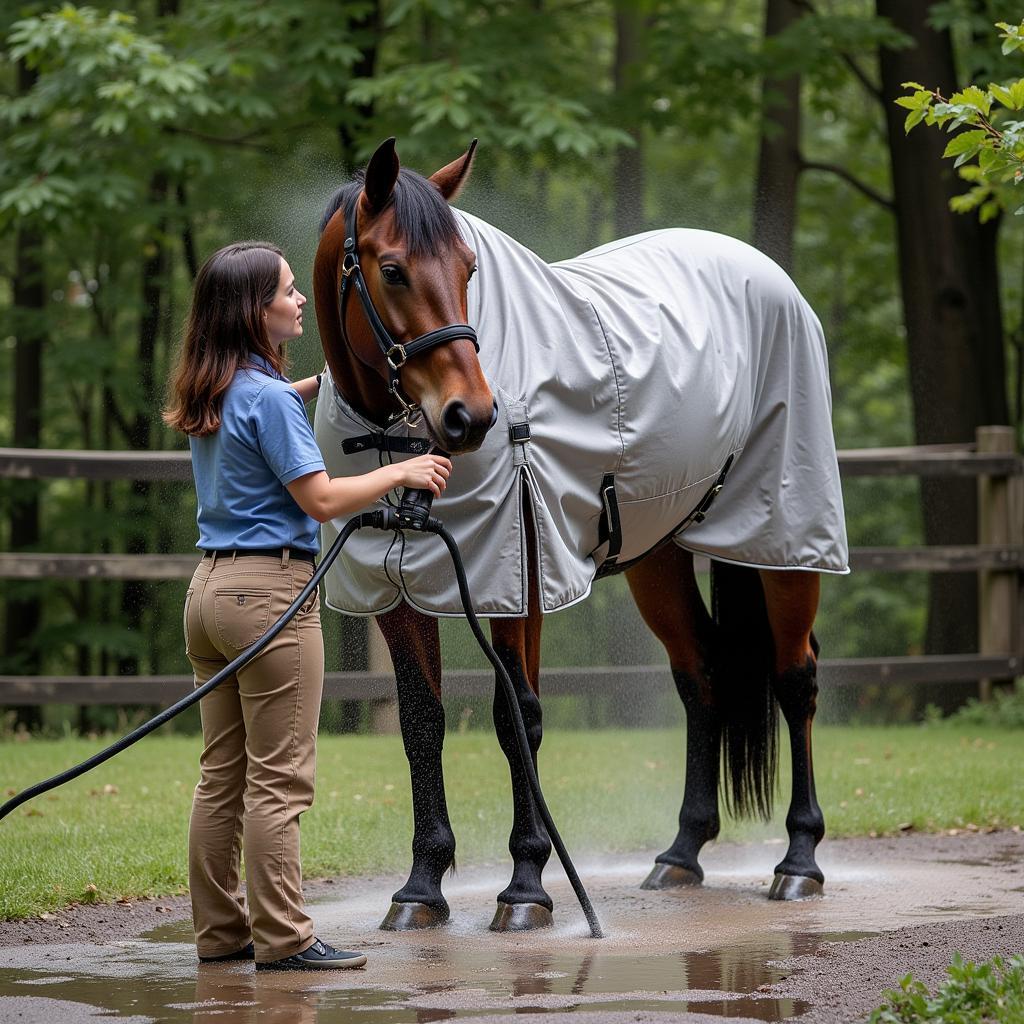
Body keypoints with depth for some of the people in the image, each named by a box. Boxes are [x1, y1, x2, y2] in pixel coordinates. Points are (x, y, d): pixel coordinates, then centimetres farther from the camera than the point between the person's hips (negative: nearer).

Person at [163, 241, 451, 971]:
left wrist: (321, 383, 26)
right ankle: (282, 938, -4)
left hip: (211, 587, 9)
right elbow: (320, 499, -16)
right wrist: (402, 473, -5)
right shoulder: (268, 397, -14)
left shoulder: (216, 396, 12)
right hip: (269, 588, -9)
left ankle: (220, 931, 16)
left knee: (222, 775, 11)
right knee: (279, 780, -6)